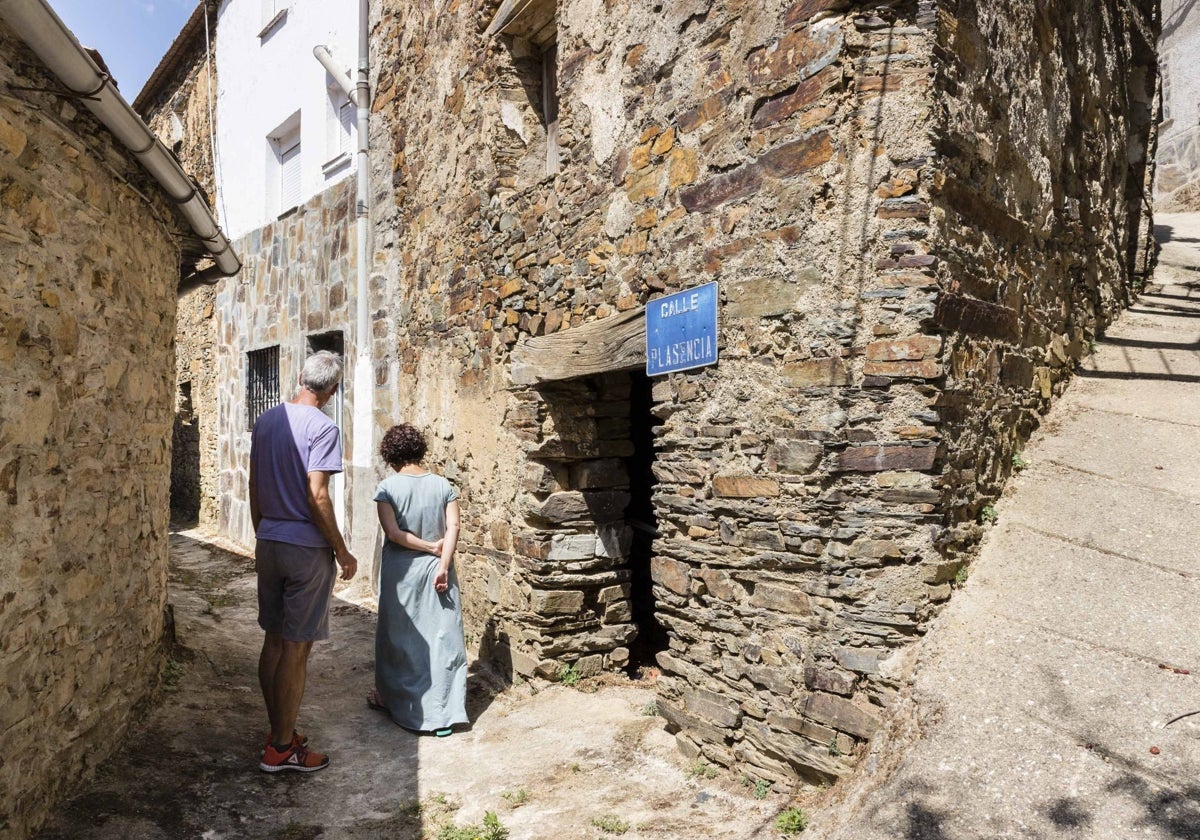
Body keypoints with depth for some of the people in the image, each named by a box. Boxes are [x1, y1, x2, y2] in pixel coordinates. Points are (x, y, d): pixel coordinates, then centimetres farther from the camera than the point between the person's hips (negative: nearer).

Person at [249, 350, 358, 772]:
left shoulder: (266, 421, 9)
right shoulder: (323, 428, -14)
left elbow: (254, 488, 13)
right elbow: (317, 497, -19)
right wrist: (342, 551, -11)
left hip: (268, 543, 8)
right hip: (307, 547, -7)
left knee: (274, 641, 15)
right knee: (296, 649, 1)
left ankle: (280, 733, 27)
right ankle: (281, 748, 11)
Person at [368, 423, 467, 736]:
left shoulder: (387, 487, -8)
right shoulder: (443, 485, 0)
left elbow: (393, 533, -16)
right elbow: (453, 528, -9)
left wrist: (430, 546, -8)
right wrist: (442, 564, -13)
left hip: (401, 572, -2)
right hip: (436, 568, 2)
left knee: (398, 636, 14)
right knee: (441, 635, 5)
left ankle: (391, 698, 33)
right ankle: (442, 712, 8)